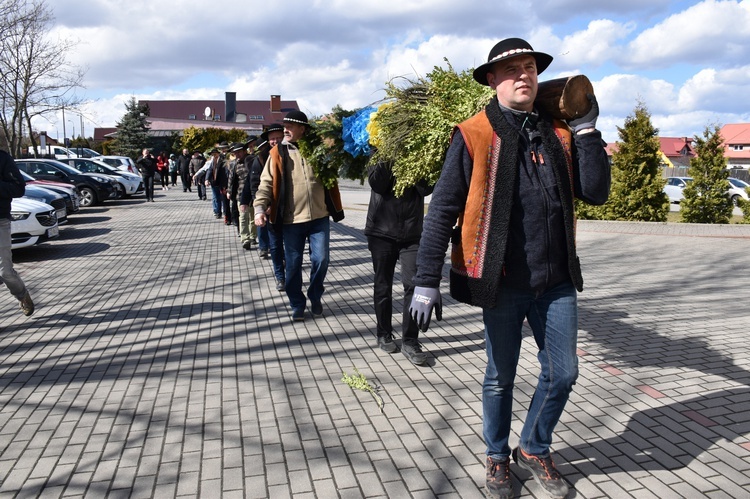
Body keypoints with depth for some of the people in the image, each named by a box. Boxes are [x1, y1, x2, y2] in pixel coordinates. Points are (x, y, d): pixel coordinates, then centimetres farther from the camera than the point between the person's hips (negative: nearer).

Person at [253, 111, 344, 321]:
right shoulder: (278, 153, 2)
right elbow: (266, 183, -2)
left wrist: (336, 210, 5)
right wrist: (260, 208, -16)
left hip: (319, 217, 1)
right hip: (291, 219, 0)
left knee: (321, 260, 2)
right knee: (293, 264, 6)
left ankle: (315, 298, 26)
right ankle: (297, 305, 23)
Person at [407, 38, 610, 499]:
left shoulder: (559, 133, 5)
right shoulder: (475, 136, -8)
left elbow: (596, 193, 0)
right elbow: (442, 211, -10)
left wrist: (587, 130, -5)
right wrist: (426, 282, -14)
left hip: (557, 280, 4)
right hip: (503, 282, -4)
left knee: (563, 372, 11)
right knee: (501, 377, 12)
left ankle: (534, 450, 35)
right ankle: (498, 457, 35)